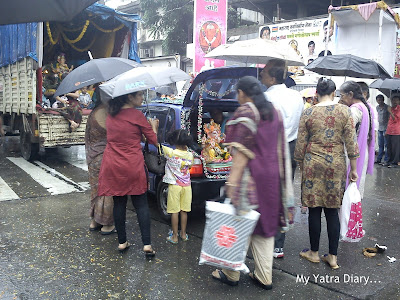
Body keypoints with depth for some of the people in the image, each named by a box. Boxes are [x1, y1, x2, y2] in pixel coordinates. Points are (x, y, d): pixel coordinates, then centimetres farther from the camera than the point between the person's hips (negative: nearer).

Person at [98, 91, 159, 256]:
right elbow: (153, 140, -4)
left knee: (119, 203, 12)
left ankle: (122, 242, 18)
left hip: (112, 166, 4)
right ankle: (147, 244, 2)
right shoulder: (136, 115, -9)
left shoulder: (110, 115, 7)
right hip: (133, 166, -4)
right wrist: (153, 126, 16)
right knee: (141, 204, 4)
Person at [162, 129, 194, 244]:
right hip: (186, 186, 4)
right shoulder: (190, 155, -1)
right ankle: (183, 234, 22)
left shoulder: (171, 153, -13)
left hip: (174, 186, -3)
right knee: (184, 211, 12)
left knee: (174, 211, 3)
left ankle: (174, 237, 9)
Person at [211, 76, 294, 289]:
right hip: (272, 176, 7)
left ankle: (231, 274, 19)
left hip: (251, 175, -7)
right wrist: (282, 180, 20)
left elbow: (242, 152, -19)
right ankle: (264, 277, 21)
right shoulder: (273, 111, 11)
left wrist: (232, 182, -19)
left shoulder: (245, 113, -12)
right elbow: (281, 148, 14)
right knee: (265, 225, 13)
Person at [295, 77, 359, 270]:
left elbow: (301, 144, 0)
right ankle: (333, 256, 17)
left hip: (313, 163, -1)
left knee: (314, 209, 8)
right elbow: (351, 142, -1)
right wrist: (353, 169, 7)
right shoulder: (344, 111, -1)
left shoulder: (308, 113, -3)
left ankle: (314, 252, 21)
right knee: (332, 210, 10)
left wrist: (301, 166, 13)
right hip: (336, 164, 1)